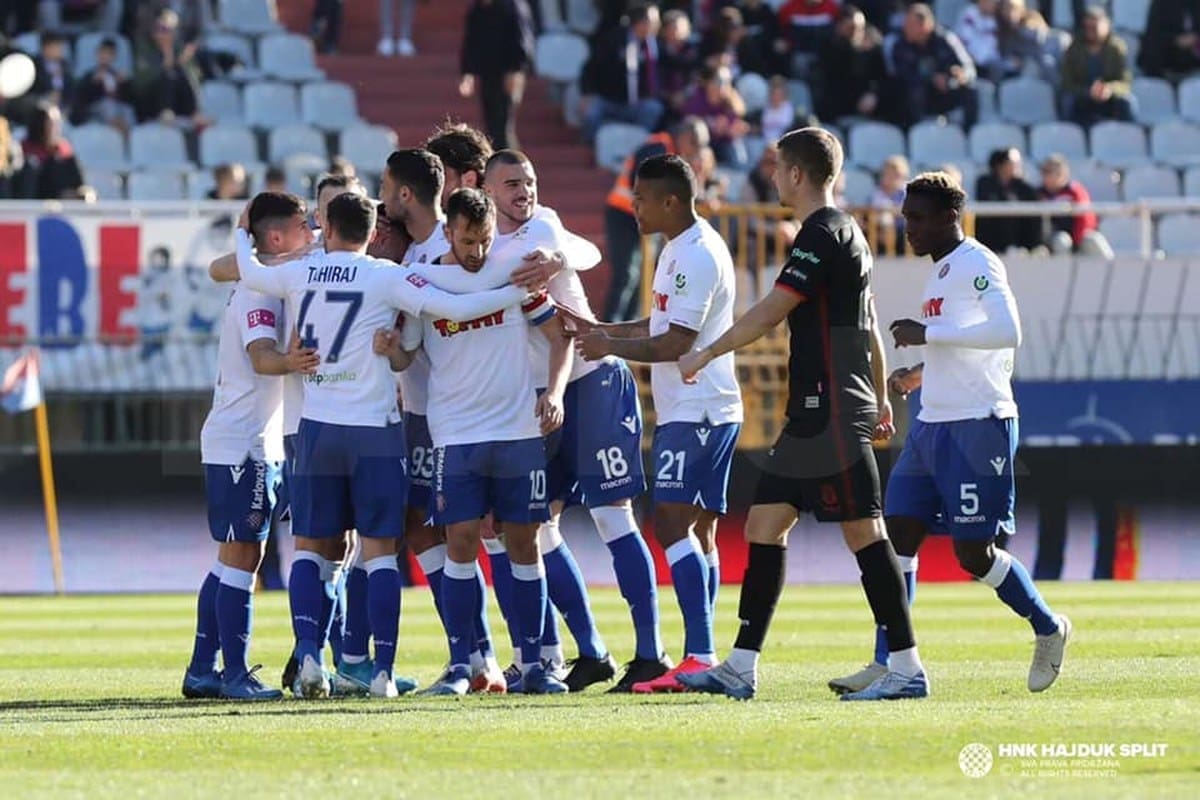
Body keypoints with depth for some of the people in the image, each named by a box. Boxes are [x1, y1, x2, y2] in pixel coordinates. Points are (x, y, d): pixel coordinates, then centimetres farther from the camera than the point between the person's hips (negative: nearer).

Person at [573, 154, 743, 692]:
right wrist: (601, 330, 19)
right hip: (685, 411, 11)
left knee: (672, 522, -16)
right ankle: (701, 658, 9)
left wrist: (611, 347, -10)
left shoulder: (698, 256, -16)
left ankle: (700, 656, -21)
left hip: (696, 413, -11)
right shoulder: (678, 250, 17)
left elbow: (676, 343, -20)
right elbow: (661, 326, 26)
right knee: (697, 530, 8)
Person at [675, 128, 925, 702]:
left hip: (830, 412, -10)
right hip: (812, 415, 10)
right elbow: (869, 325, 24)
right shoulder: (846, 232, 18)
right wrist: (879, 399, 29)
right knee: (764, 524, 9)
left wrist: (705, 355, -6)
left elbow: (771, 313, -16)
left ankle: (906, 669, -7)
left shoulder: (822, 235, -13)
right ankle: (740, 670, 10)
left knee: (862, 531, -8)